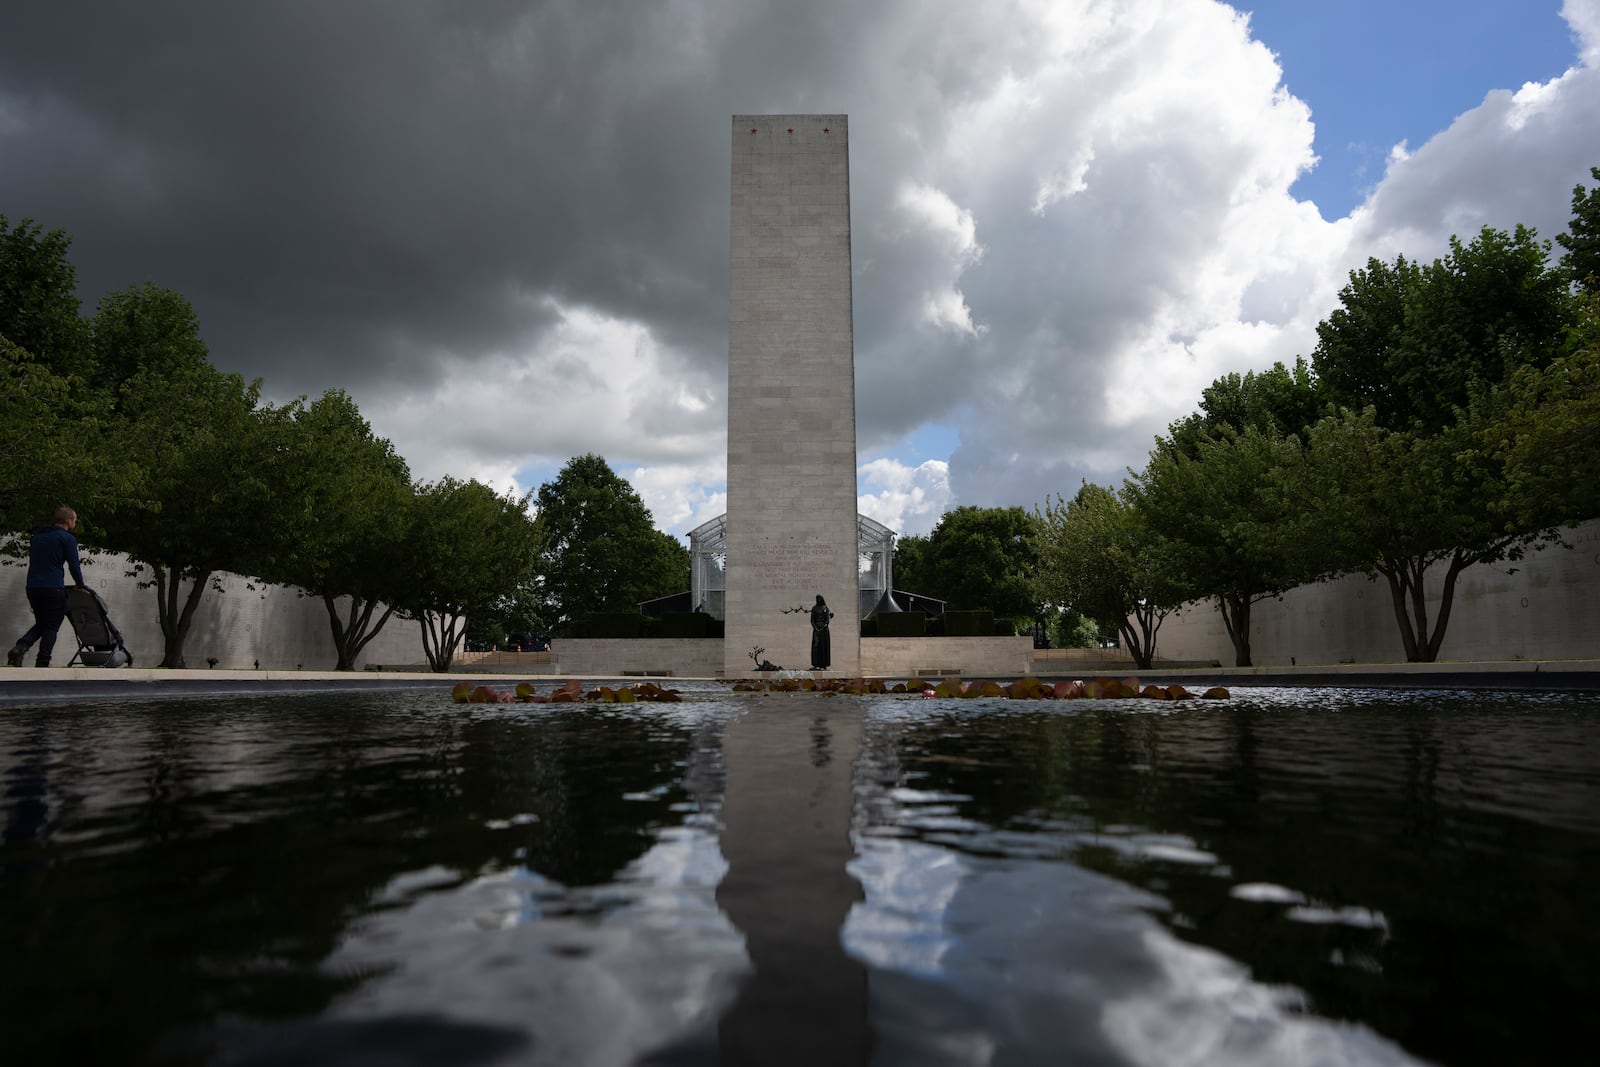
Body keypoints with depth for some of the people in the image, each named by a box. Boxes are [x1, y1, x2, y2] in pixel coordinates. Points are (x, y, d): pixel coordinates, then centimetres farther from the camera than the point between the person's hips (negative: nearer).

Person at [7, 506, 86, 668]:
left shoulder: (37, 536, 18)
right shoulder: (67, 538, -5)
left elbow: (33, 561, 23)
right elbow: (73, 565, -6)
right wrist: (80, 585, 9)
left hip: (32, 587, 7)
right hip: (53, 588, -7)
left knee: (41, 623, 20)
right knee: (51, 627, 2)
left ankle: (20, 647, -5)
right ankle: (42, 664, -2)